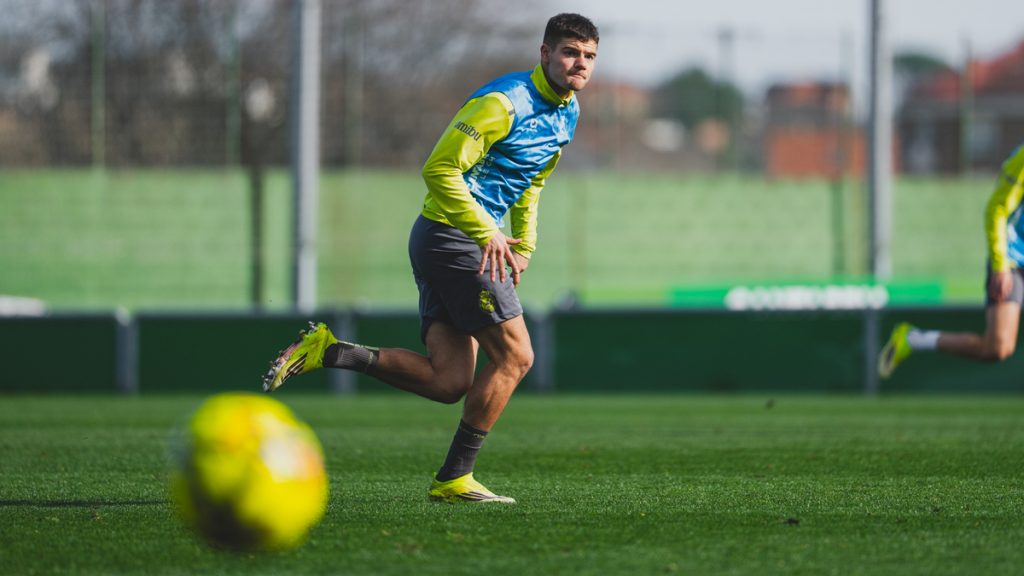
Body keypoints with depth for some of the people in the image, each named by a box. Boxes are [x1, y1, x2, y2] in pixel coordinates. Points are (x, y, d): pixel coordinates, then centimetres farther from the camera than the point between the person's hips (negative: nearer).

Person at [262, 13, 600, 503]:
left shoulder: (567, 113, 14)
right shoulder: (503, 102, -16)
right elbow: (440, 169, -20)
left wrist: (523, 245, 18)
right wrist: (487, 233, -24)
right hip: (453, 237, -9)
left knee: (449, 382, -1)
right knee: (513, 354, -9)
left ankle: (326, 350, -1)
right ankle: (455, 479, -2)